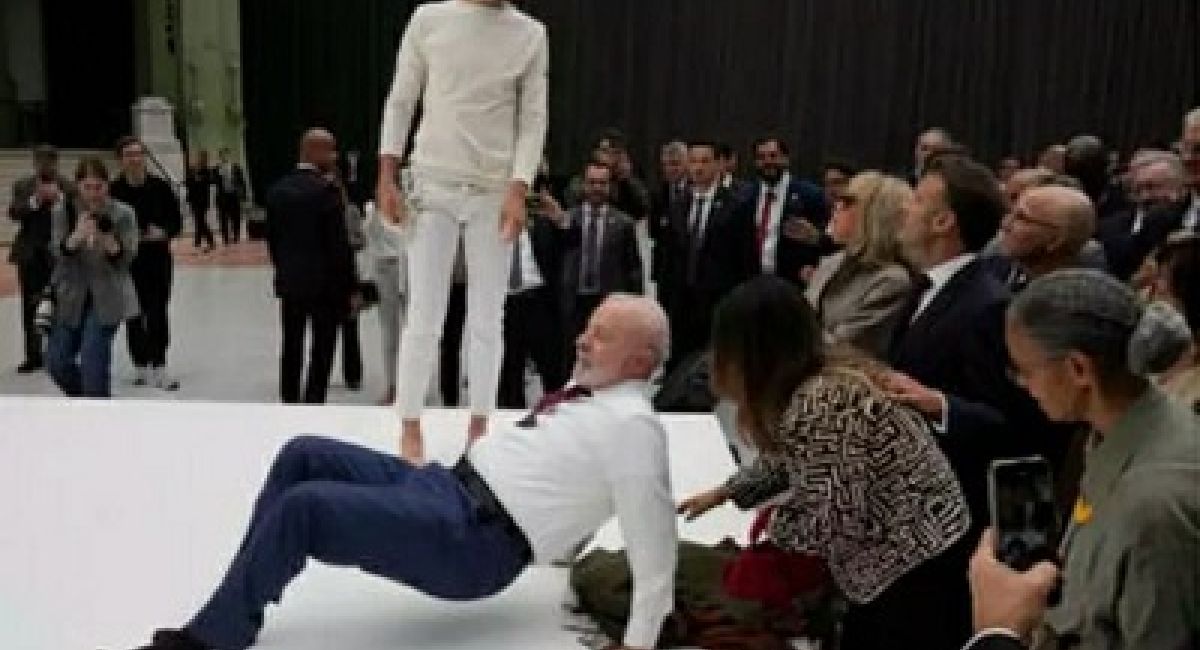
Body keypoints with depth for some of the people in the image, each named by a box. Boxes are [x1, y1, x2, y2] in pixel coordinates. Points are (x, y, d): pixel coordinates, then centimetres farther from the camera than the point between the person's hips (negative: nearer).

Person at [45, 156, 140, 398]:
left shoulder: (122, 214, -10)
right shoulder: (63, 210, -4)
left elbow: (127, 257, -12)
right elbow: (58, 252, -12)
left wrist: (109, 242, -33)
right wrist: (76, 237, -32)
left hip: (108, 297, -4)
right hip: (71, 295, 4)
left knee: (93, 364, -15)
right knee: (56, 362, 7)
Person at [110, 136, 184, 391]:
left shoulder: (160, 187, -2)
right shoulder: (114, 191, -7)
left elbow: (176, 220, 3)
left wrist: (163, 232, -16)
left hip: (158, 259, 0)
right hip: (128, 262, 0)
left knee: (158, 313, -2)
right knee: (134, 316, 8)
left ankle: (159, 367, 2)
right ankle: (142, 367, 21)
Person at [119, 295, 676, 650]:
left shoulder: (633, 425, -14)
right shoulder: (586, 389, 15)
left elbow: (655, 547, -17)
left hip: (475, 542, -10)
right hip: (444, 487, 10)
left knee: (302, 505, -22)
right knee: (302, 455, 4)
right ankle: (237, 603, 10)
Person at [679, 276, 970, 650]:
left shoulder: (819, 404, -27)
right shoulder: (826, 377, 4)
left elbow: (828, 521, -25)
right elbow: (786, 458, 22)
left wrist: (772, 524, -6)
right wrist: (723, 493, 28)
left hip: (914, 570, -9)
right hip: (895, 564, 9)